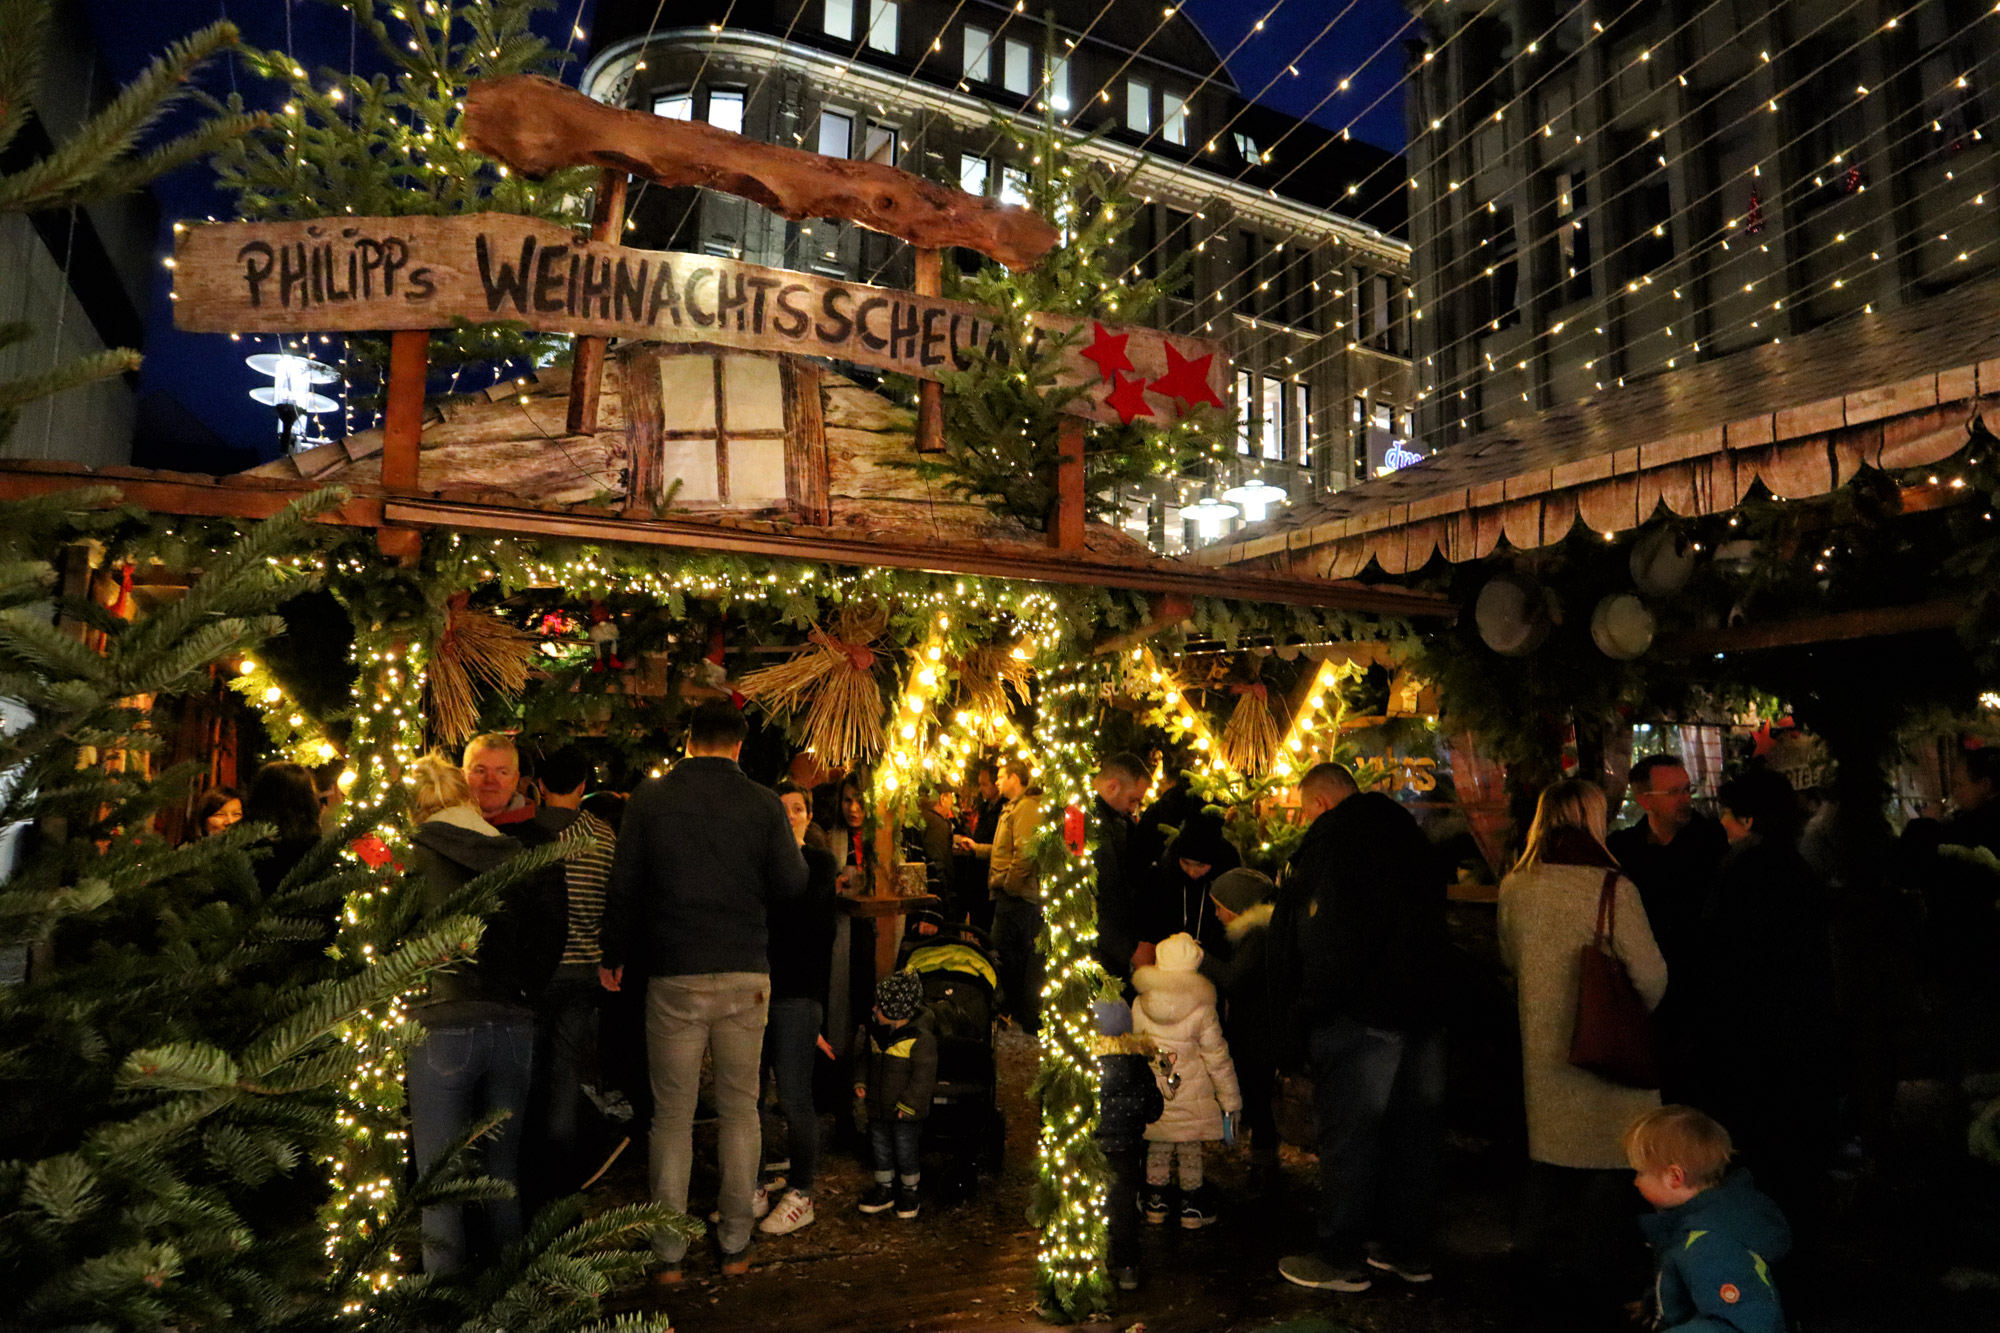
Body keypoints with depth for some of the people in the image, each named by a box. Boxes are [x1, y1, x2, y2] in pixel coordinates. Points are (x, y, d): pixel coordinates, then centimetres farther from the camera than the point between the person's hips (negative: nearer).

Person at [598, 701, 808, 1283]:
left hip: (674, 978, 0)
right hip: (745, 977, 0)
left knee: (672, 1116, 10)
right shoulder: (763, 803, -4)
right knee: (740, 1109, 13)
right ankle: (736, 1245, 20)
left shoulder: (650, 798, -3)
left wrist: (613, 955, 14)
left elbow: (624, 887, 0)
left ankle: (668, 1255, 17)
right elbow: (791, 886, -3)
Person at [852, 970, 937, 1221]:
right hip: (878, 1106, 6)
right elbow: (862, 1056, 14)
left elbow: (924, 1074, -18)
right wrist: (860, 1081, 1)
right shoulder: (875, 1030, -1)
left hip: (905, 1111, -6)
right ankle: (884, 1189, 33)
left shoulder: (921, 1037, -21)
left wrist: (909, 1103, -17)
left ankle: (910, 1192, 26)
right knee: (880, 1149, 16)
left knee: (906, 1152, 6)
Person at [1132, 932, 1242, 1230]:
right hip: (1191, 1096, -2)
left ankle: (1155, 1205, 29)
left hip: (1152, 1094, 3)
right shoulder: (1202, 1010, -16)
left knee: (1157, 1151, 17)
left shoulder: (1140, 1005, -8)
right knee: (1191, 1152, 13)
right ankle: (1192, 1209, 24)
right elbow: (1217, 1058, -9)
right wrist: (1230, 1101, 1)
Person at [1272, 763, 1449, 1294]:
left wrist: (1303, 1009, -9)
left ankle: (1340, 1258, 10)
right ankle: (1409, 1249, 28)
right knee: (1414, 1128, 16)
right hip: (1426, 1008, 9)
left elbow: (1323, 936, -17)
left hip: (1362, 1011, -8)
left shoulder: (1332, 839, -11)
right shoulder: (1407, 835, 15)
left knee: (1347, 1131, 1)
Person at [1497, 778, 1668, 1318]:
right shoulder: (1611, 886, -18)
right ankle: (1592, 1276, 20)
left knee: (1551, 1151, 18)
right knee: (1607, 1160, 10)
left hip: (1542, 1038, 5)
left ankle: (1542, 1256, 29)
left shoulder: (1515, 887, -4)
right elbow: (1650, 974, -14)